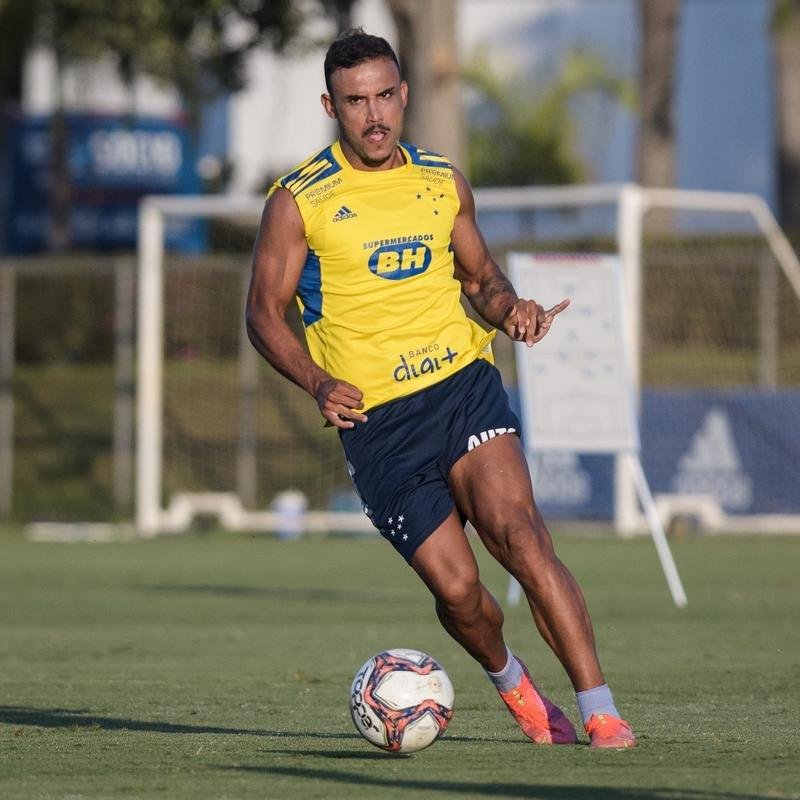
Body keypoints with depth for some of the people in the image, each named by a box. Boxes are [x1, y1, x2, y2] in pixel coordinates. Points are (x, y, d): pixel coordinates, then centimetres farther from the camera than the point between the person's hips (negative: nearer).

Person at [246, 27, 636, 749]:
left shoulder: (443, 183, 12)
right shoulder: (299, 200, 0)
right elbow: (264, 312, 2)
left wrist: (509, 308, 2)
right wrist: (320, 384, -15)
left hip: (463, 383, 2)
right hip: (376, 416, -2)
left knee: (518, 533, -21)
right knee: (456, 587, -8)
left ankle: (601, 713, -21)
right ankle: (508, 677, 26)